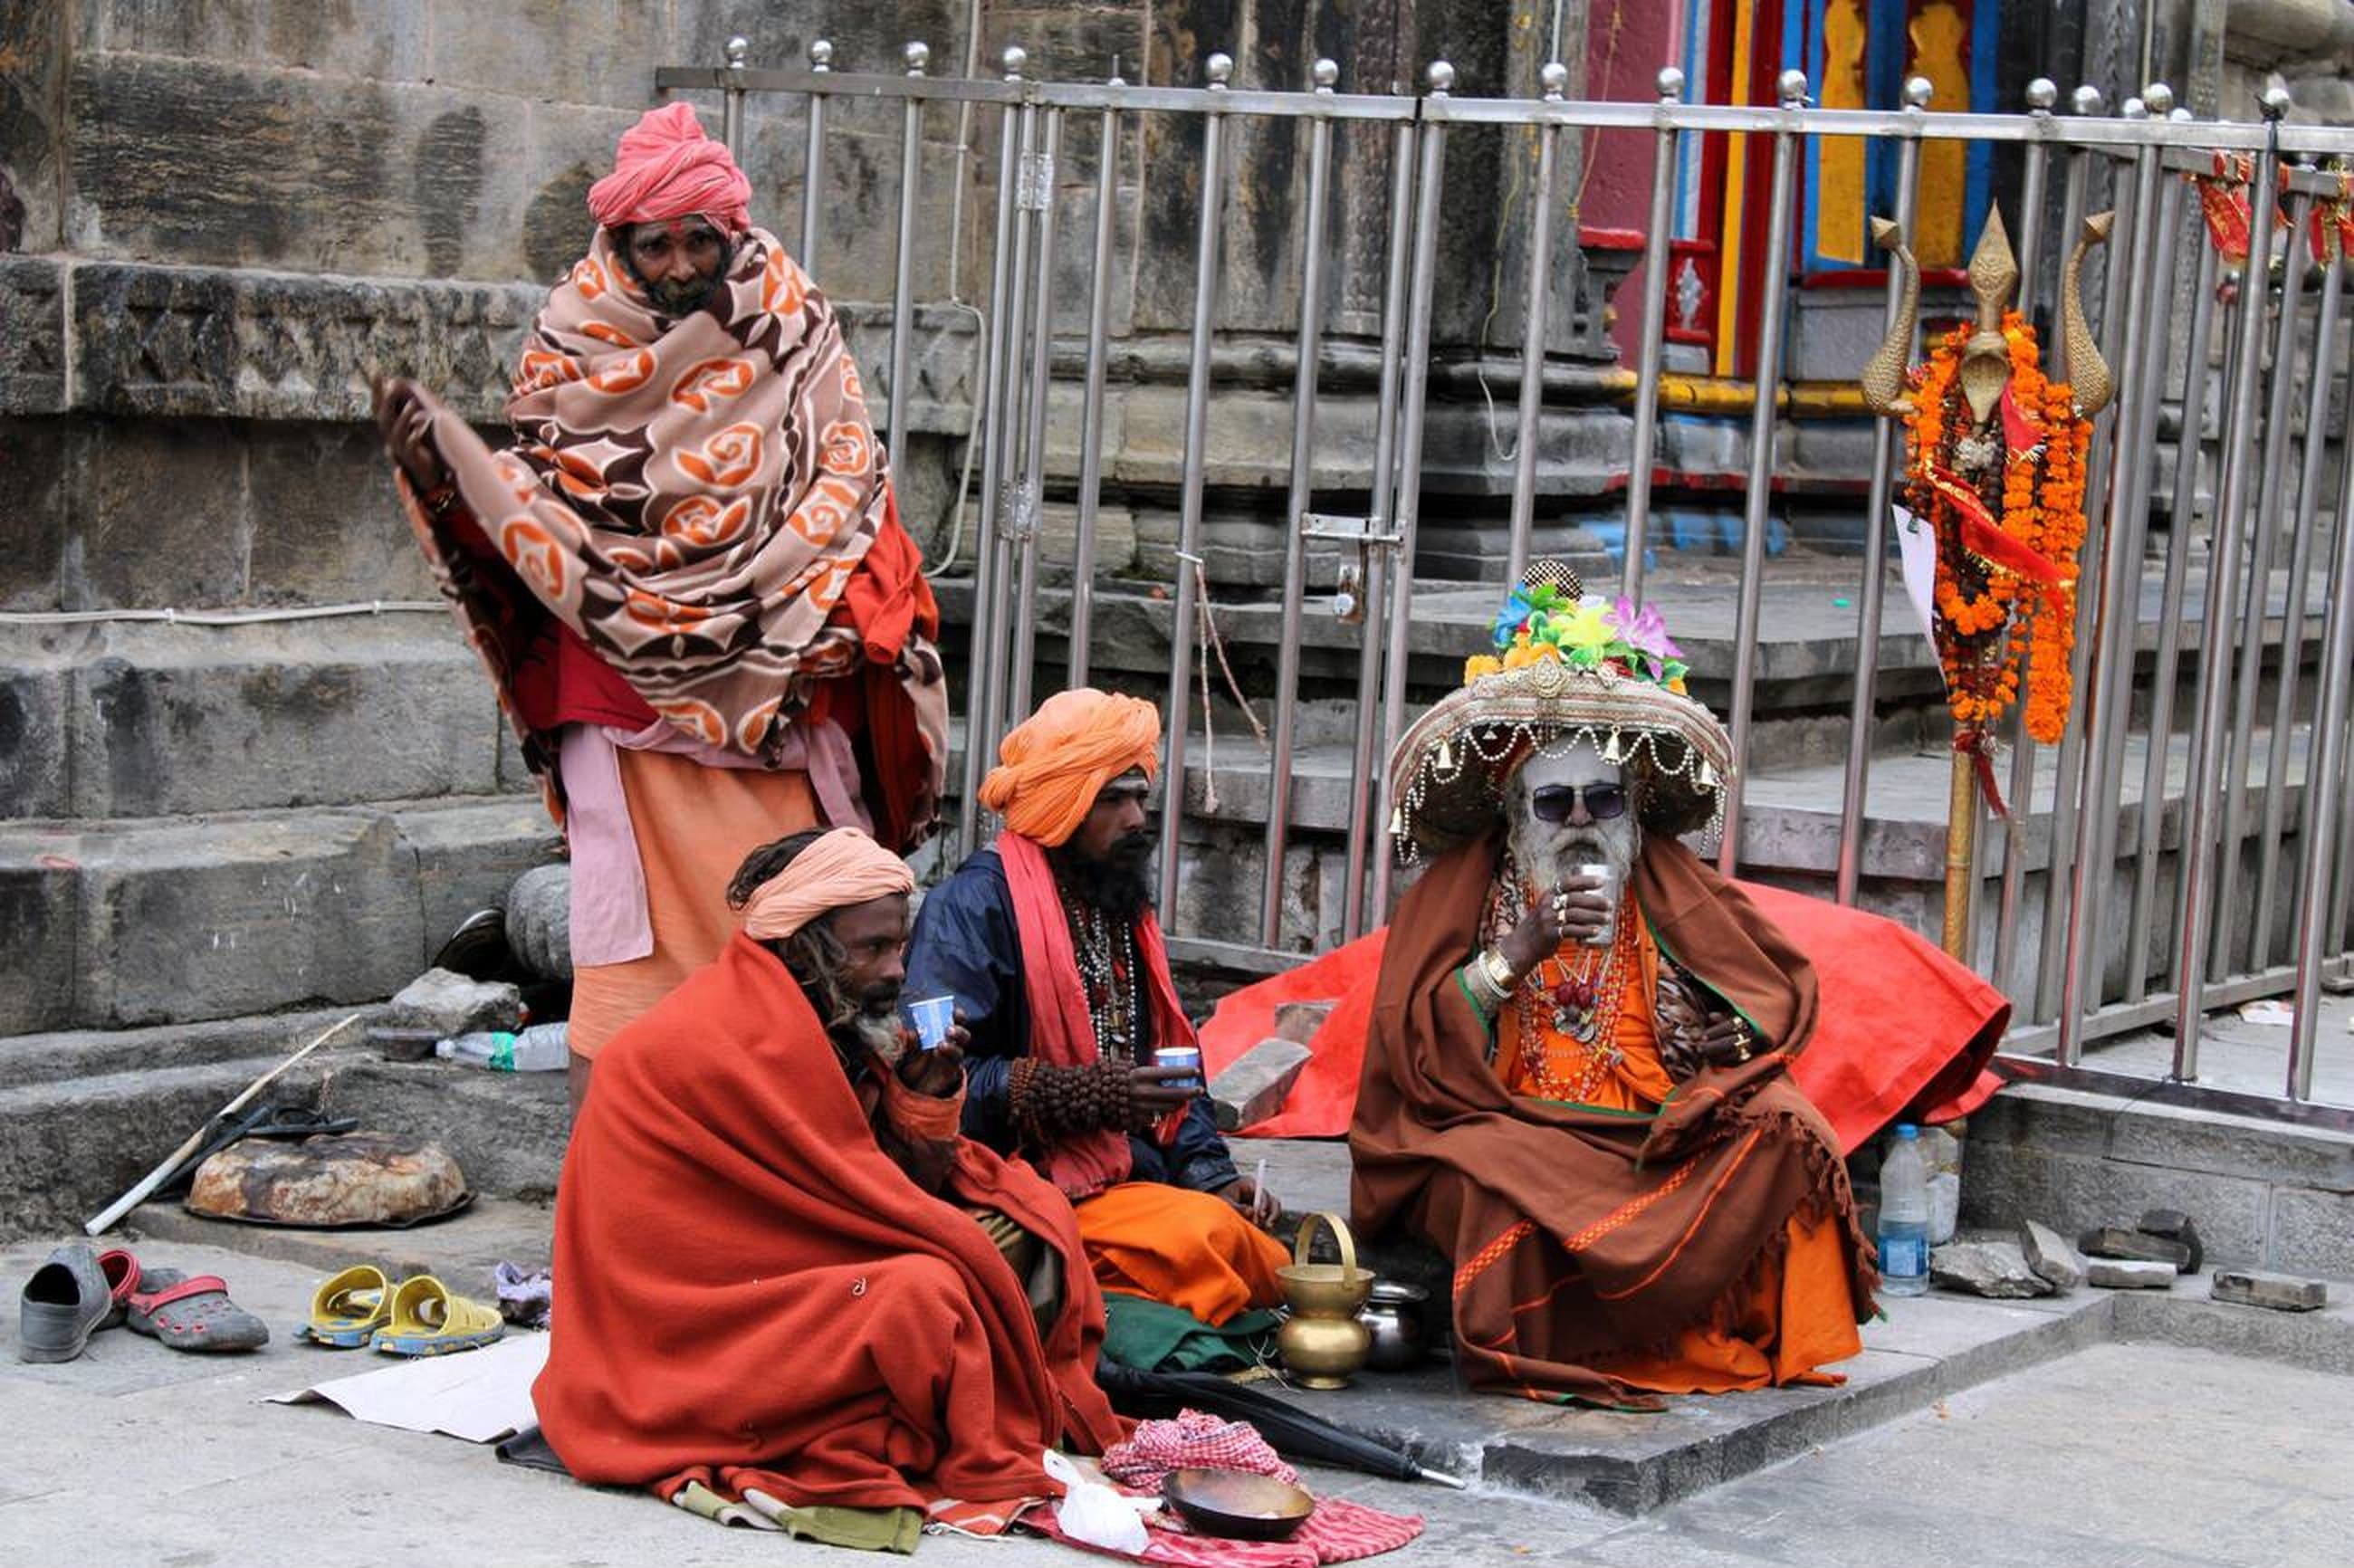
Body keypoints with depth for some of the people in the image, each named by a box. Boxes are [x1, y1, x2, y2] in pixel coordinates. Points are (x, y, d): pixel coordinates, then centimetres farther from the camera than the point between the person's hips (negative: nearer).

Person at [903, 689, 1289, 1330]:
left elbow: (1170, 1067, 24)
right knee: (1203, 1233, -30)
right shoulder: (974, 905, -8)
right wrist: (1092, 1094, -21)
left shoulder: (1123, 913, 20)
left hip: (1129, 1177, 9)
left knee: (1274, 1270, -7)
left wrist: (1213, 1176, 8)